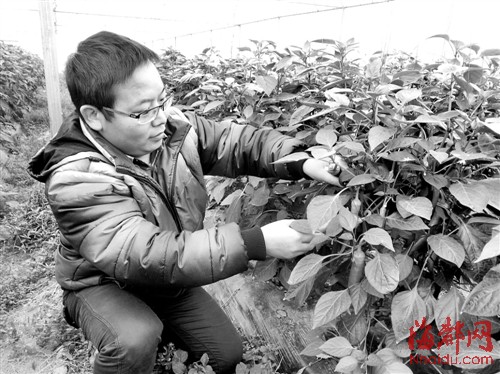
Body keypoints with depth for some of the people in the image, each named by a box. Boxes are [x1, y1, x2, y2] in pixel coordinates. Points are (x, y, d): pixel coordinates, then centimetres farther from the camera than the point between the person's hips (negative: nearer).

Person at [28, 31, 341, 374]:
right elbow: (145, 256, -43)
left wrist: (302, 162, -30)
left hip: (170, 277, 5)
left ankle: (158, 323, 29)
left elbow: (236, 141, -11)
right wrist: (257, 243, -48)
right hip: (103, 284, -5)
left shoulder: (172, 126, -17)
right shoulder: (77, 179, -33)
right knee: (135, 342, -37)